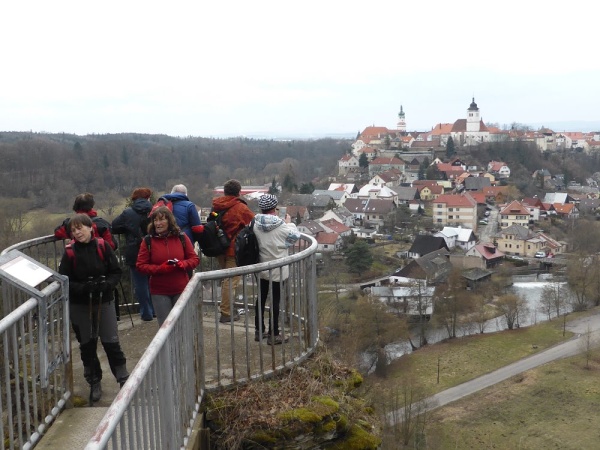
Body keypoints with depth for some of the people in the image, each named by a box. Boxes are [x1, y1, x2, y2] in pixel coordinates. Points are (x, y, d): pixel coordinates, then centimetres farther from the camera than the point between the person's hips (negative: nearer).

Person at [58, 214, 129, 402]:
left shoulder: (102, 246, -8)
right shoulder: (70, 252, -8)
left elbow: (116, 272, -3)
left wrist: (106, 284, -20)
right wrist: (83, 288, -22)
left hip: (104, 302, -1)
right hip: (80, 306, 1)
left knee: (111, 343, 1)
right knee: (87, 345, 11)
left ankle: (124, 379, 16)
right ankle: (94, 383, 26)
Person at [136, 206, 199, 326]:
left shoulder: (182, 237, 0)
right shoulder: (148, 241, -4)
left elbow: (195, 259, 4)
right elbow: (140, 265, -4)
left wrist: (182, 264, -17)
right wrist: (160, 268, -19)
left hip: (181, 290, 1)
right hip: (159, 292, -1)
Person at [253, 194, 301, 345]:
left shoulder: (255, 224, -9)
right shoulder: (281, 226, -18)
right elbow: (295, 236, -3)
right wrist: (289, 222, 11)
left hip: (261, 270, 4)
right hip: (278, 271, -4)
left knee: (261, 299, 17)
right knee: (275, 302, 5)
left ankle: (259, 331, 27)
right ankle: (273, 335, 12)